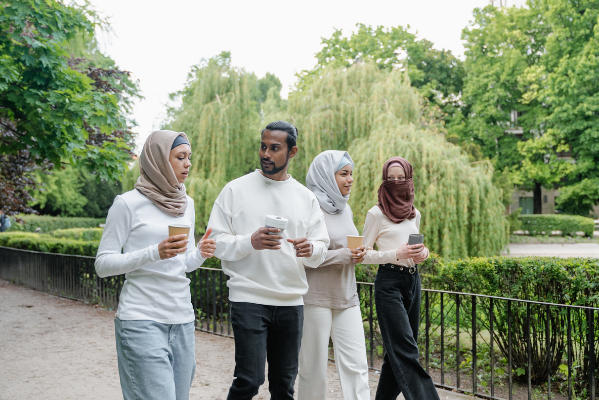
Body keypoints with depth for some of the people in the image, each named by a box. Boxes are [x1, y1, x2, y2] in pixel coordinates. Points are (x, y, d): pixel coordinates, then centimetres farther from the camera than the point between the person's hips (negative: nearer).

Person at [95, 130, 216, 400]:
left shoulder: (187, 204, 13)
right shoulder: (129, 203, -6)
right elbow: (103, 264, -7)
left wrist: (200, 254, -4)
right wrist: (155, 252, -20)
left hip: (182, 318, 6)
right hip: (142, 320, -6)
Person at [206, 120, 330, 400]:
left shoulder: (306, 198, 9)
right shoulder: (236, 190, 0)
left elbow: (322, 249, 10)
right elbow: (216, 242, -4)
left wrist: (310, 250, -13)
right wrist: (250, 242, -22)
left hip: (292, 301, 4)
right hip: (249, 299, -4)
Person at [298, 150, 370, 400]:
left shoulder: (345, 209, 13)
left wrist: (357, 255, 0)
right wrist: (342, 255, -19)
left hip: (347, 299, 7)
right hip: (316, 298, -6)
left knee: (356, 365, 1)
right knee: (314, 369, 3)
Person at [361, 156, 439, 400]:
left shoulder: (415, 214, 13)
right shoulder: (376, 214, -5)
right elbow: (364, 254, -5)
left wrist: (422, 253, 1)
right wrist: (397, 254, -18)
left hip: (412, 280, 6)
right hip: (389, 282, -6)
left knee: (398, 350, 10)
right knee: (406, 352, -11)